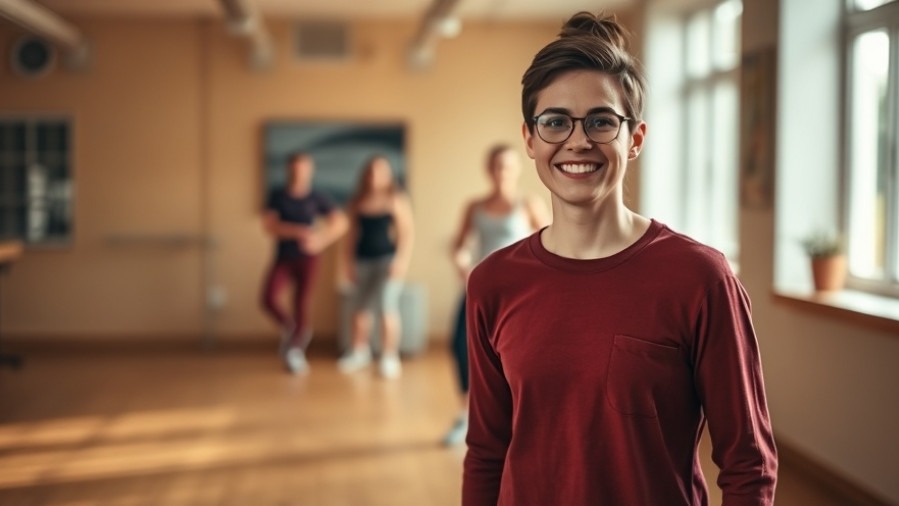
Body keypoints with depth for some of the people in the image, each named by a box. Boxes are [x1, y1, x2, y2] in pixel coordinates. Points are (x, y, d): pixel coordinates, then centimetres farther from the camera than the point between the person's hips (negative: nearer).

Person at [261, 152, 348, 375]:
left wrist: (321, 240, -13)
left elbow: (340, 222, 0)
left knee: (301, 304, -3)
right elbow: (270, 226, -11)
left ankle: (295, 348, 18)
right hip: (283, 258, 0)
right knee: (268, 299, -17)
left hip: (306, 259, 0)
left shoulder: (317, 198, -1)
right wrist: (299, 231, -21)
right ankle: (288, 327, 14)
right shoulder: (277, 196, -1)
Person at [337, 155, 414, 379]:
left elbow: (407, 233, -8)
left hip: (388, 259, -5)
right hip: (363, 260, 5)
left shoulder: (397, 200, -5)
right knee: (360, 308, 12)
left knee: (387, 306, -11)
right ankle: (359, 352, 27)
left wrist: (401, 260, -16)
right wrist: (350, 262, 7)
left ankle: (389, 358, -5)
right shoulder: (357, 203, 7)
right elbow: (353, 235, 11)